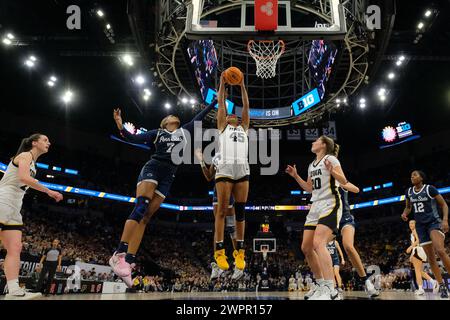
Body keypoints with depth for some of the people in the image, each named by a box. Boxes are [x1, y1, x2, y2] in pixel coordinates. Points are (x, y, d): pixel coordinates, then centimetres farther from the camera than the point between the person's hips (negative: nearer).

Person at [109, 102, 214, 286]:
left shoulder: (185, 131, 24)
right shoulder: (158, 133, 16)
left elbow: (200, 116, 29)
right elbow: (133, 138, 9)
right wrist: (120, 126, -8)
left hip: (168, 177, 3)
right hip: (152, 168, -3)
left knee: (145, 217, -6)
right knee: (141, 207, -25)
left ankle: (128, 262, -15)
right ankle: (119, 254, -32)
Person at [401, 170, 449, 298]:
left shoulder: (430, 189, -7)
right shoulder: (409, 192, 8)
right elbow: (408, 207, 23)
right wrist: (405, 213, 0)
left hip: (434, 222, -5)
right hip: (421, 226, 6)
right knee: (431, 257, 3)